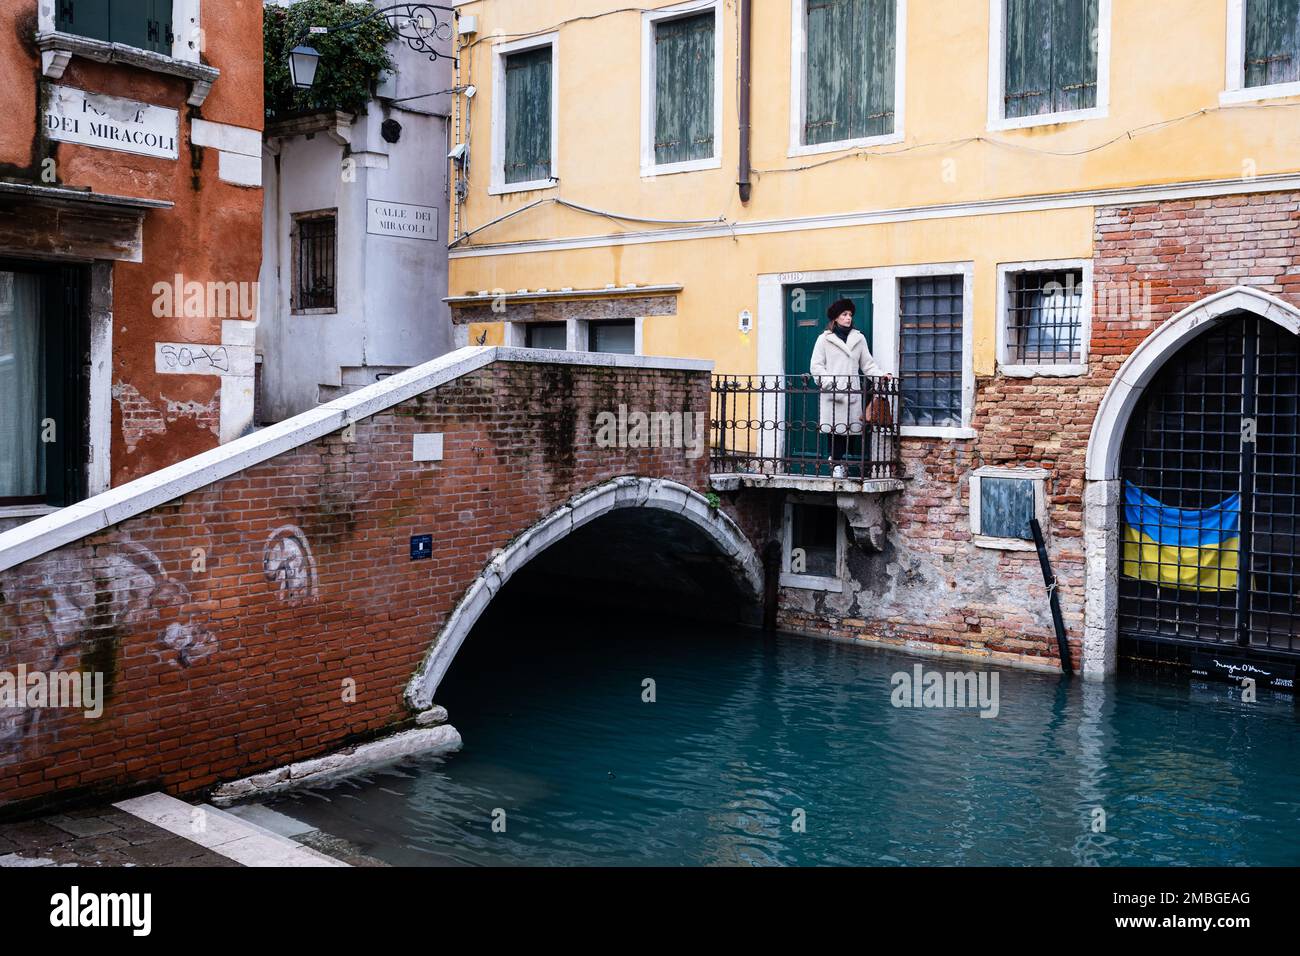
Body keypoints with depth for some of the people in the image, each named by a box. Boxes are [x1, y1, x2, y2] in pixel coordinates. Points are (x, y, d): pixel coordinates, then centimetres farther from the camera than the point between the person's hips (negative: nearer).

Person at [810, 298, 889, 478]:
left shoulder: (859, 338, 16)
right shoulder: (824, 339, 6)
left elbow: (867, 363, 16)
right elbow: (816, 366, 3)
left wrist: (880, 374, -2)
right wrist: (829, 383, -10)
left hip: (852, 392, 3)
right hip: (831, 393, -3)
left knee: (847, 429, -2)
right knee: (835, 429, -6)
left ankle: (836, 459, 14)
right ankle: (837, 464, 4)